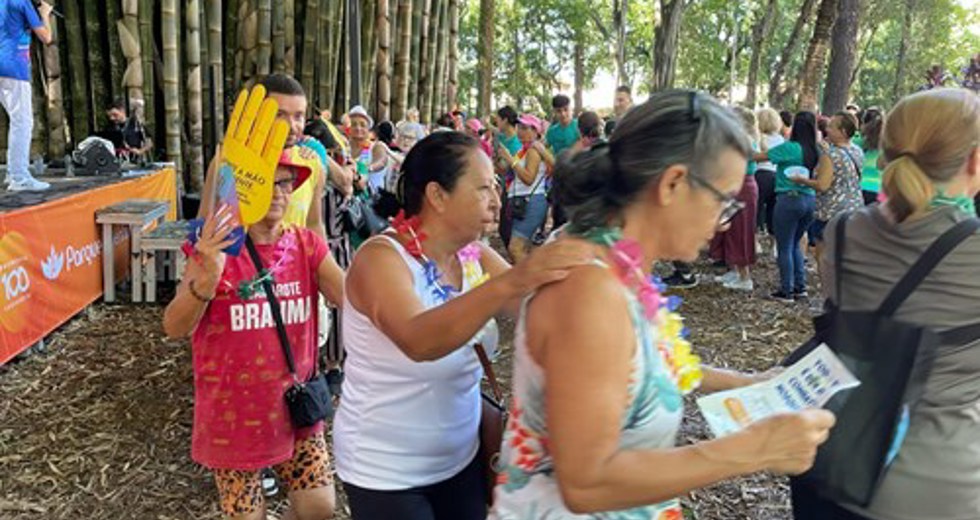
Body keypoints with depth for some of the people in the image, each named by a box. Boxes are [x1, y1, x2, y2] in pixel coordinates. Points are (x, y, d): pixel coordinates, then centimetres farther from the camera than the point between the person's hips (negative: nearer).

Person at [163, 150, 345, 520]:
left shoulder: (306, 246, -2)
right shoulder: (216, 246, -13)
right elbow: (174, 328, -21)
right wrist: (209, 277, -38)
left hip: (295, 407, 3)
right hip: (234, 415, -3)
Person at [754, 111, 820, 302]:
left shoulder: (789, 148, -12)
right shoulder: (816, 152, 3)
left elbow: (758, 157, -7)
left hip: (789, 199, -6)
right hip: (810, 199, 6)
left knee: (784, 247, 3)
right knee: (795, 245, 20)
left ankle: (786, 291, 8)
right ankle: (800, 287, 22)